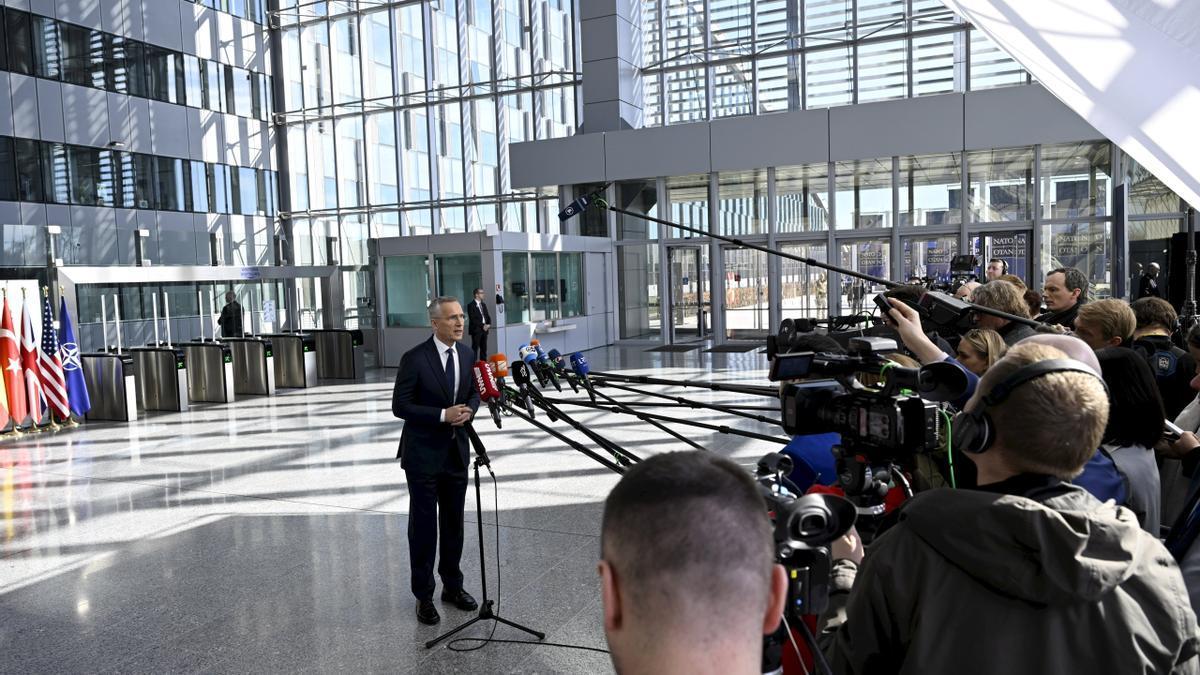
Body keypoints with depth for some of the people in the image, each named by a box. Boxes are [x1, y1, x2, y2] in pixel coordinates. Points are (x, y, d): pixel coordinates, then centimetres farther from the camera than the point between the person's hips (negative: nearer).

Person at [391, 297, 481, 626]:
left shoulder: (467, 355, 2)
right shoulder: (414, 359, -15)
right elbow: (400, 406, -14)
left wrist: (468, 411, -9)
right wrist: (443, 415, -23)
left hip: (456, 452, 5)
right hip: (423, 454, -5)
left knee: (453, 524, 16)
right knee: (423, 526, 4)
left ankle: (452, 586, 31)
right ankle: (424, 596, 17)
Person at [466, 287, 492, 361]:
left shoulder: (483, 305, 17)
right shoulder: (471, 305, -7)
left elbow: (487, 316, 17)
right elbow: (472, 319, -13)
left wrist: (488, 325, -2)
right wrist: (482, 325, -15)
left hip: (484, 329, 7)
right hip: (476, 330, -7)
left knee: (484, 348, 8)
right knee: (475, 348, -5)